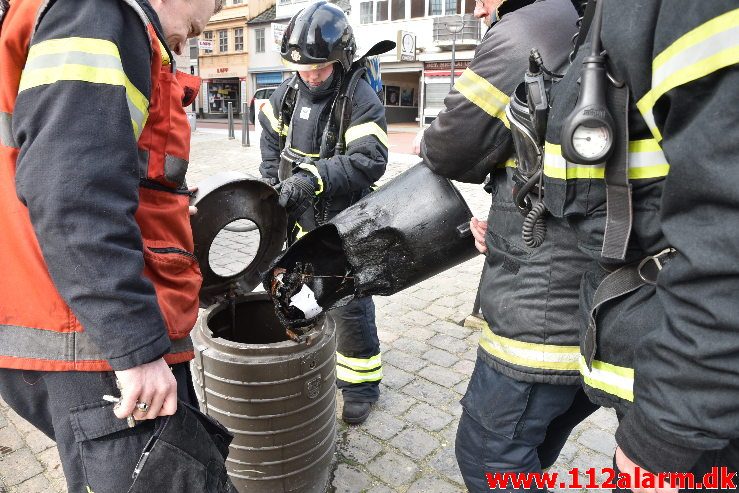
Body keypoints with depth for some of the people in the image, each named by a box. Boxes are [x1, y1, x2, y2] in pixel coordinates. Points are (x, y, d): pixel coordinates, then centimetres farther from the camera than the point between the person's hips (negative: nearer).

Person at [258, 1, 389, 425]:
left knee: (348, 302, 0)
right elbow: (272, 145, 16)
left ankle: (362, 382, 19)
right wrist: (275, 187, 5)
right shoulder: (288, 94, 5)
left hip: (342, 222, -6)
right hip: (299, 216, 6)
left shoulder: (361, 99, -15)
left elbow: (370, 159, -26)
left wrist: (312, 178, -32)